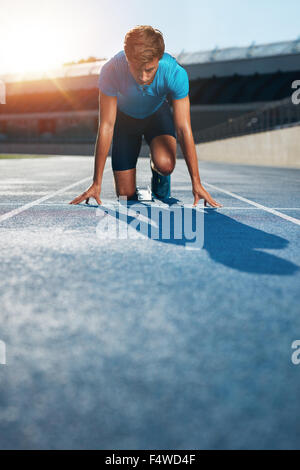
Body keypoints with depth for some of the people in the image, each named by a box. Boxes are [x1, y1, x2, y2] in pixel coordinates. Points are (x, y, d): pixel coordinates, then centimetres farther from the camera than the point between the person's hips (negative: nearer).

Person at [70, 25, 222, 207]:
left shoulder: (175, 73, -34)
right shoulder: (111, 71, -35)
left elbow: (184, 129, -30)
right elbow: (106, 126, -30)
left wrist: (196, 184, -30)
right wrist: (97, 184, -29)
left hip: (157, 113, 0)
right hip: (124, 116, 0)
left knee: (165, 165, -30)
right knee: (126, 194, -5)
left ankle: (158, 172, 7)